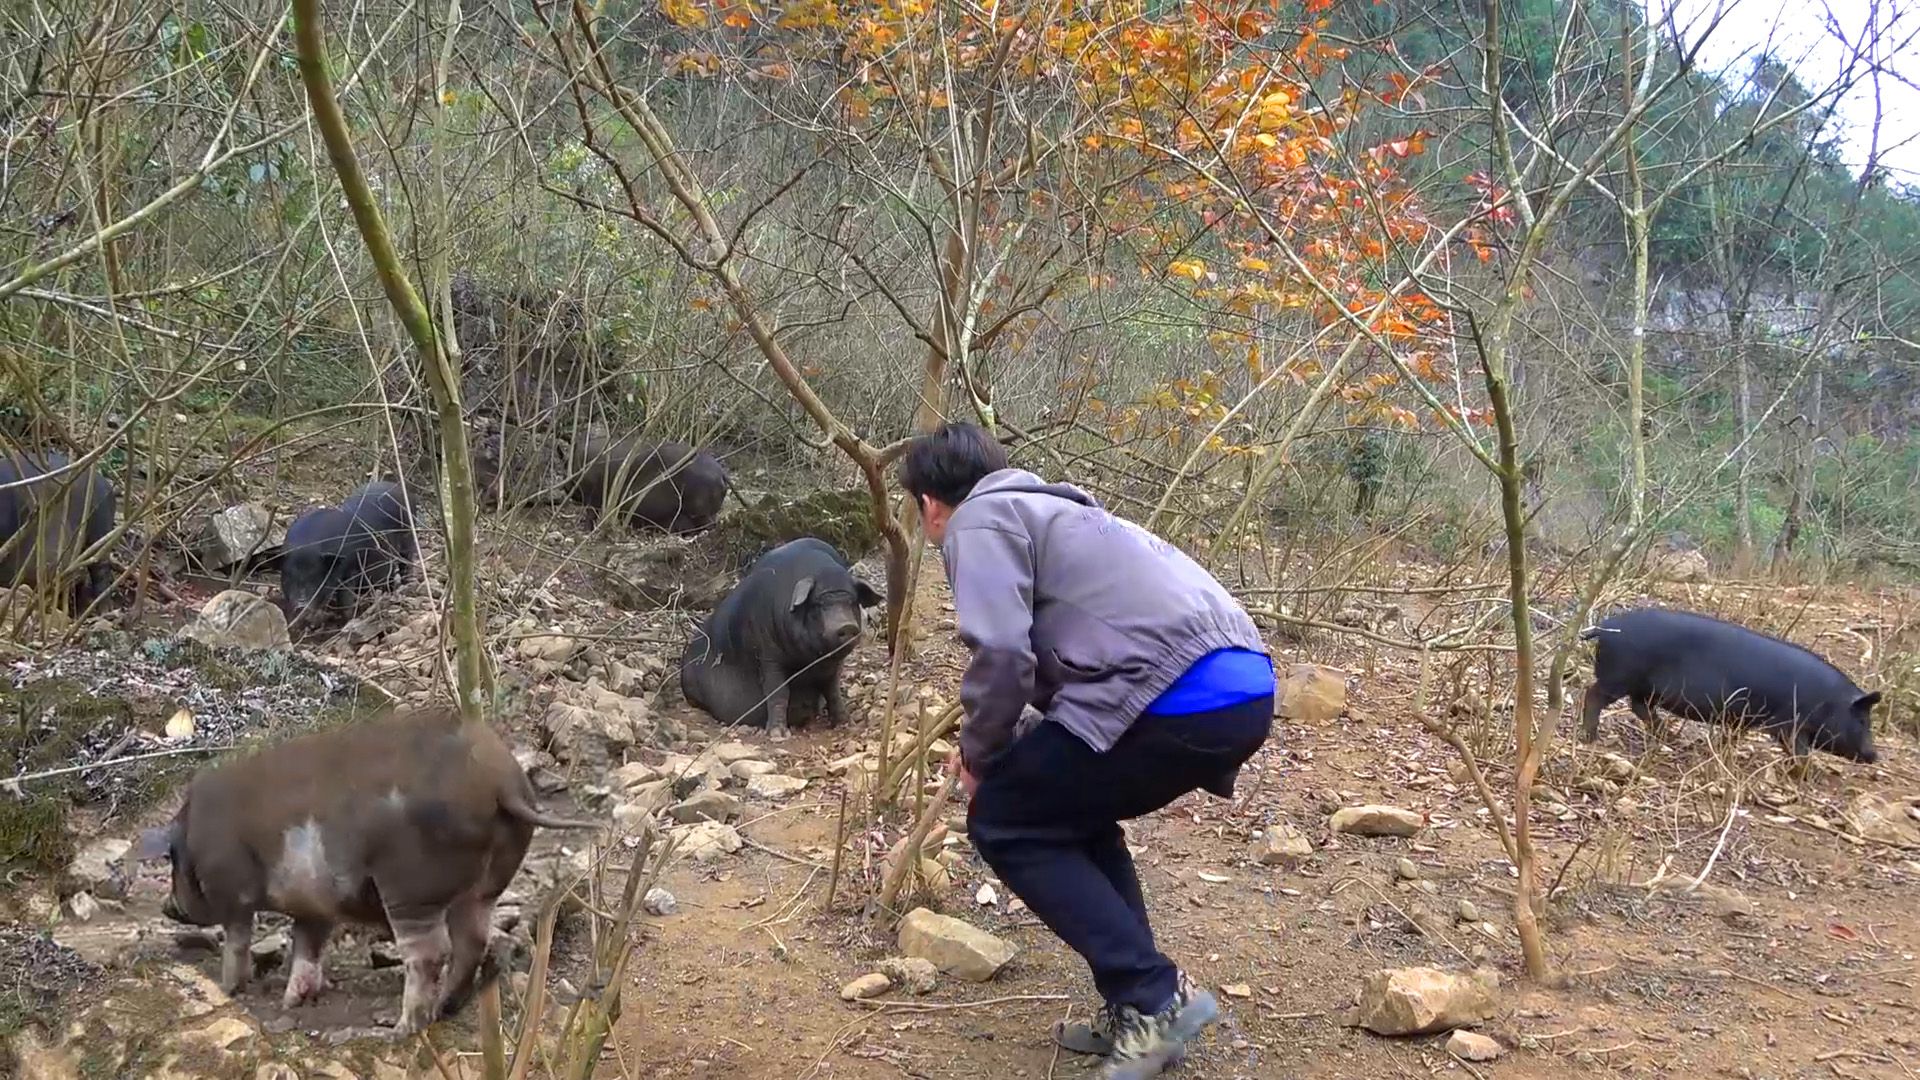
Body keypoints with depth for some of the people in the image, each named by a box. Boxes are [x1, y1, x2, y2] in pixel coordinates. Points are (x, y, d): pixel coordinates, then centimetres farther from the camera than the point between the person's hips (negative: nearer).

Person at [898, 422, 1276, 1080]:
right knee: (1068, 808, 27)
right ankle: (1137, 1012, 22)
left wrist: (979, 756, 6)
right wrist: (1010, 748, 45)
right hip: (1244, 689, 9)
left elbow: (1001, 654, -11)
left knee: (1004, 821, 7)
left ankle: (1154, 998, 1)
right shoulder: (1042, 507, 32)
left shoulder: (979, 520, 4)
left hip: (1178, 696, -9)